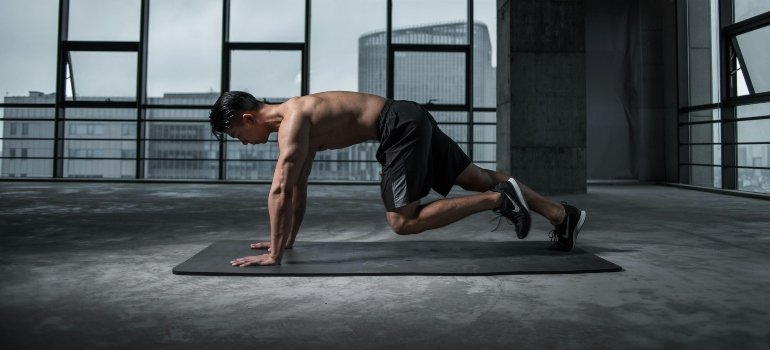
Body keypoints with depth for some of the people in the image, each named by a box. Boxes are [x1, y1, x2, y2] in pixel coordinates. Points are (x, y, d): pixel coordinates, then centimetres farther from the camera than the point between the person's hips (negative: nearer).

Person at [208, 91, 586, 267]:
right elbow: (298, 187, 22)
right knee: (477, 178, 12)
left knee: (402, 222, -8)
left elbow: (280, 190, -19)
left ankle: (499, 199, -5)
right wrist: (288, 239, 23)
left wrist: (274, 254, -14)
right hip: (411, 122, 10)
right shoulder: (297, 118, 16)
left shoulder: (292, 120, -13)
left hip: (403, 126, -10)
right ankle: (563, 214, 17)